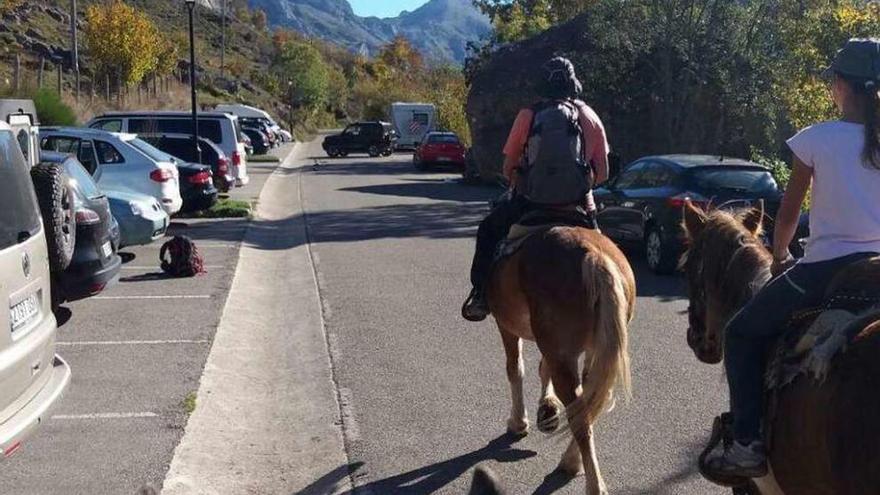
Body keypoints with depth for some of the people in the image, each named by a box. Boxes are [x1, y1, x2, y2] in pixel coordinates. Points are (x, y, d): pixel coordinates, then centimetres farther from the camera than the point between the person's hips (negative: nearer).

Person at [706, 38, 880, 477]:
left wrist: (779, 256, 20)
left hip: (826, 267, -5)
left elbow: (788, 214, 2)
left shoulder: (816, 139, -4)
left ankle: (749, 444, 4)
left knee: (743, 335, 12)